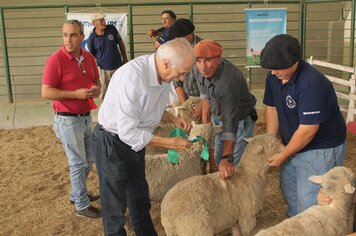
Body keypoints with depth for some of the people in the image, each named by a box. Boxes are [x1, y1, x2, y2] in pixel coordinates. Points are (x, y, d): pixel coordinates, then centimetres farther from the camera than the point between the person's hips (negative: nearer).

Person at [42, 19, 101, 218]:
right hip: (68, 120, -7)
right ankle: (82, 206, 19)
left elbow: (96, 81, 17)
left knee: (89, 160, 18)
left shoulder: (89, 58, 3)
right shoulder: (56, 60, -16)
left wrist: (97, 89, -7)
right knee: (78, 163, 3)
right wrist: (76, 93, -24)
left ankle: (77, 194, 38)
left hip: (86, 117, 7)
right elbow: (46, 92, -18)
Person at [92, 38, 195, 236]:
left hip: (135, 141, 8)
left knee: (140, 197, 23)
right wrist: (170, 143, -25)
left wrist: (173, 120, -6)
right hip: (112, 143, -8)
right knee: (115, 203, 6)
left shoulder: (163, 74, -7)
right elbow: (128, 132, -31)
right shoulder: (131, 77, -33)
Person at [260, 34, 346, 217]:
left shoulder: (311, 84, -32)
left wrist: (283, 156, -18)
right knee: (288, 189, 20)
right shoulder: (274, 77, -7)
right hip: (293, 143, 8)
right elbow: (272, 108, 2)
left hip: (320, 148, -8)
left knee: (308, 200, -4)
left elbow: (307, 130, -29)